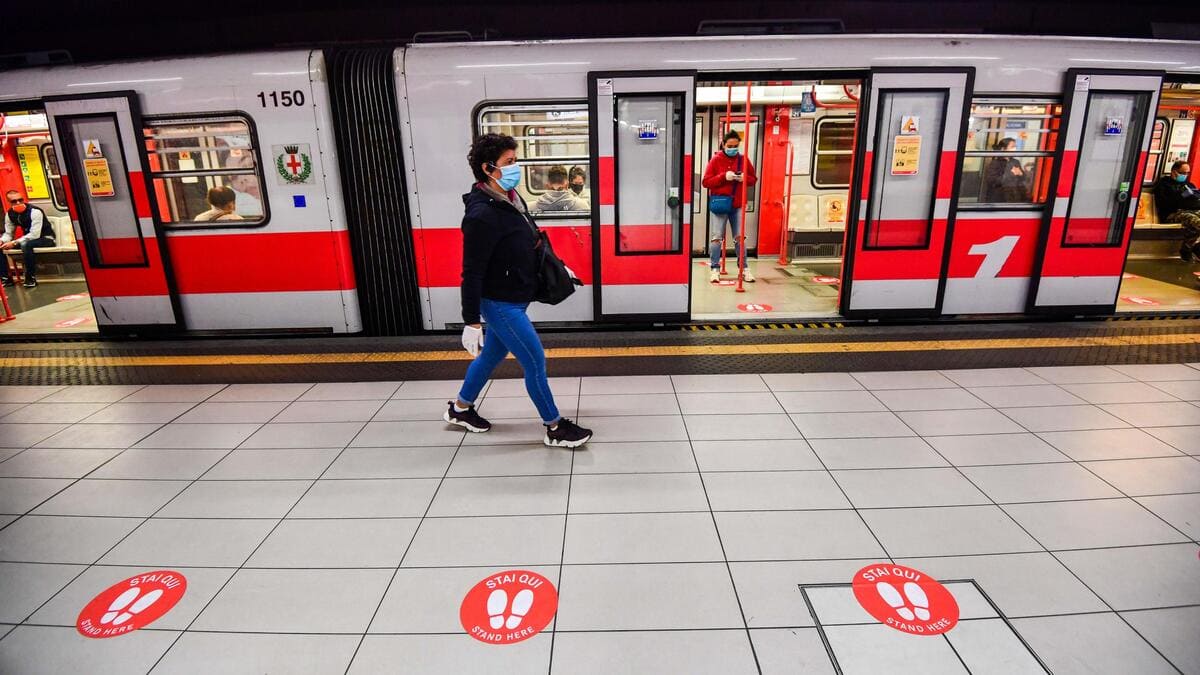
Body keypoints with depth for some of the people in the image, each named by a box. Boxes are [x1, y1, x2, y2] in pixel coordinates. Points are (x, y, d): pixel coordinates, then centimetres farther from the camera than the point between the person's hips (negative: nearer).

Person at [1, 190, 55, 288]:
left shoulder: (35, 211, -21)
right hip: (28, 239, 8)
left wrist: (14, 243, -31)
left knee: (26, 244, -37)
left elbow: (35, 234, -27)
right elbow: (8, 233, 6)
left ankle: (31, 278, -23)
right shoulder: (9, 214, 0)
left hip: (46, 239, -8)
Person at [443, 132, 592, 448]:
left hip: (511, 300, 9)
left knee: (492, 355, 22)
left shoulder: (511, 199, 4)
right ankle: (555, 428, 17)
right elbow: (472, 273, -22)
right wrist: (471, 322, -20)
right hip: (500, 304, -9)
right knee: (535, 362, -1)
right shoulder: (482, 214, -23)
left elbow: (530, 242, 18)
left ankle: (460, 409, 43)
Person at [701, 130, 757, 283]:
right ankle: (714, 269, 4)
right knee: (716, 237, -3)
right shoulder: (716, 160, -1)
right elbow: (705, 182, -6)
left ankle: (744, 268, 11)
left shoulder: (744, 159, 7)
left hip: (738, 206, 2)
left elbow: (754, 179, 14)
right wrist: (724, 177, -18)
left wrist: (745, 178, -8)